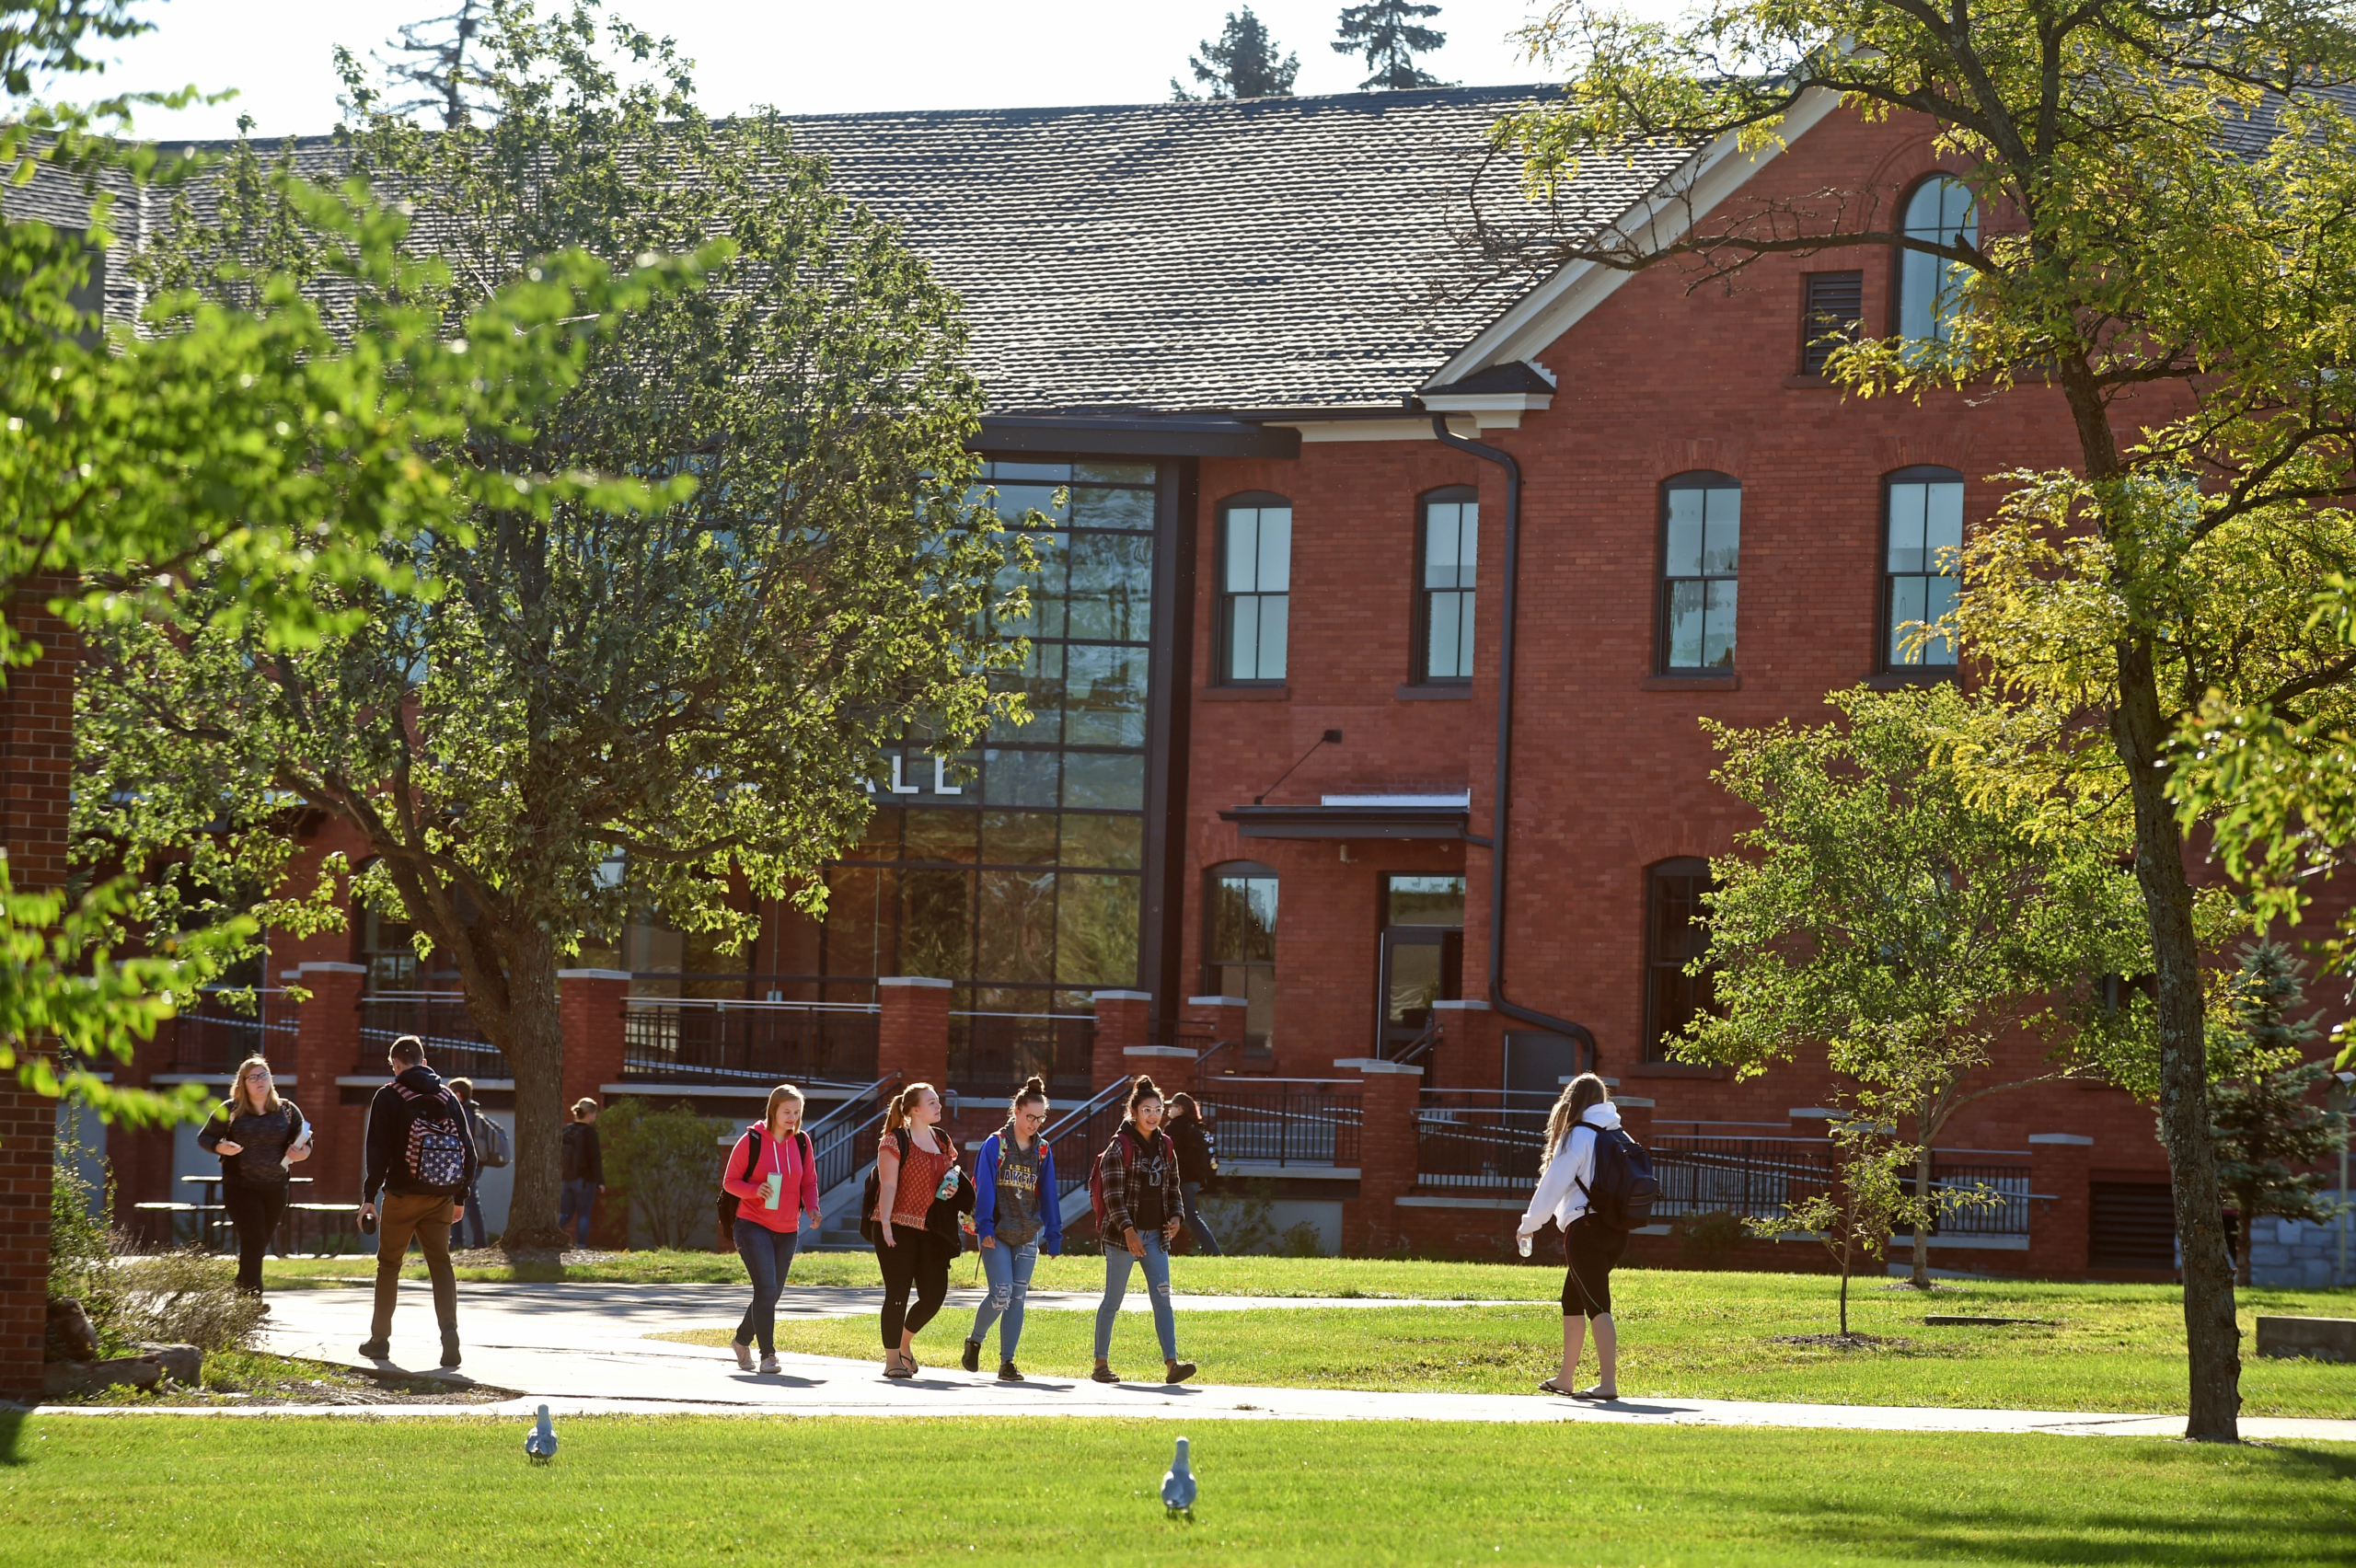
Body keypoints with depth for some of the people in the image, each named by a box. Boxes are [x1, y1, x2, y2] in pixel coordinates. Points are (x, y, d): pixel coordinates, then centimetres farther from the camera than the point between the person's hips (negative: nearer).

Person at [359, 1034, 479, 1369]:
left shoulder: (389, 1096, -3)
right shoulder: (447, 1096, 8)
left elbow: (378, 1150, -8)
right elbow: (468, 1148, 9)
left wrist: (369, 1196, -6)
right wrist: (460, 1194, 16)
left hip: (402, 1195, -3)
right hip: (440, 1196, 3)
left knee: (389, 1265, 10)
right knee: (440, 1263, 2)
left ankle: (380, 1338, 16)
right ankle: (449, 1331, -17)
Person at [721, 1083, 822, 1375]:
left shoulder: (802, 1142, 5)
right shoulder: (752, 1141, -8)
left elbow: (809, 1182, 12)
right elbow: (729, 1181, -3)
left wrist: (812, 1208, -8)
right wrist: (755, 1190, -23)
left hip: (787, 1230, 5)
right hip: (753, 1226, -5)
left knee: (772, 1292, 12)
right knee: (766, 1288, -17)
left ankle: (742, 1339, 35)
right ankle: (767, 1354, -12)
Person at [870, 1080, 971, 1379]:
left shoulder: (942, 1141, 15)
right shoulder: (896, 1141, -5)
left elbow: (950, 1175, 27)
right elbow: (888, 1185, -11)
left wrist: (952, 1187, 3)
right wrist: (885, 1224, -20)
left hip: (932, 1230, 6)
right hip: (899, 1228, -6)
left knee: (934, 1294, 0)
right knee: (898, 1294, -4)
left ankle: (905, 1342, 26)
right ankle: (892, 1359, 3)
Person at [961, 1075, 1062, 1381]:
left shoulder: (1043, 1151, 10)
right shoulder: (995, 1145, -3)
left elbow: (1048, 1195, 13)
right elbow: (984, 1189, -8)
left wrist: (1054, 1236, 10)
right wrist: (985, 1227, -16)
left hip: (1027, 1235, 4)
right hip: (997, 1234, -4)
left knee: (1017, 1298, 2)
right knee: (1001, 1295, -12)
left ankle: (1007, 1361, 7)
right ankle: (975, 1341, 14)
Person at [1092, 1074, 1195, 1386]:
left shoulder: (1165, 1146, 10)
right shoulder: (1119, 1147, -9)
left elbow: (1172, 1186, 19)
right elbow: (1113, 1193, -14)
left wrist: (1175, 1216, 1)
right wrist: (1128, 1230, -23)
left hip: (1155, 1235, 5)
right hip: (1123, 1234, -5)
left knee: (1162, 1297, -6)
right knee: (1113, 1300, 4)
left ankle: (1172, 1363, -14)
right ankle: (1100, 1363, 14)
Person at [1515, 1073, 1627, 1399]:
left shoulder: (1577, 1137, -8)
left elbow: (1553, 1185, -5)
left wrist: (1530, 1224, 8)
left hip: (1585, 1228, -7)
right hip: (1617, 1232, 8)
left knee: (1597, 1305, -12)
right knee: (1572, 1302, 20)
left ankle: (1608, 1382, -20)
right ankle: (1565, 1378, 27)